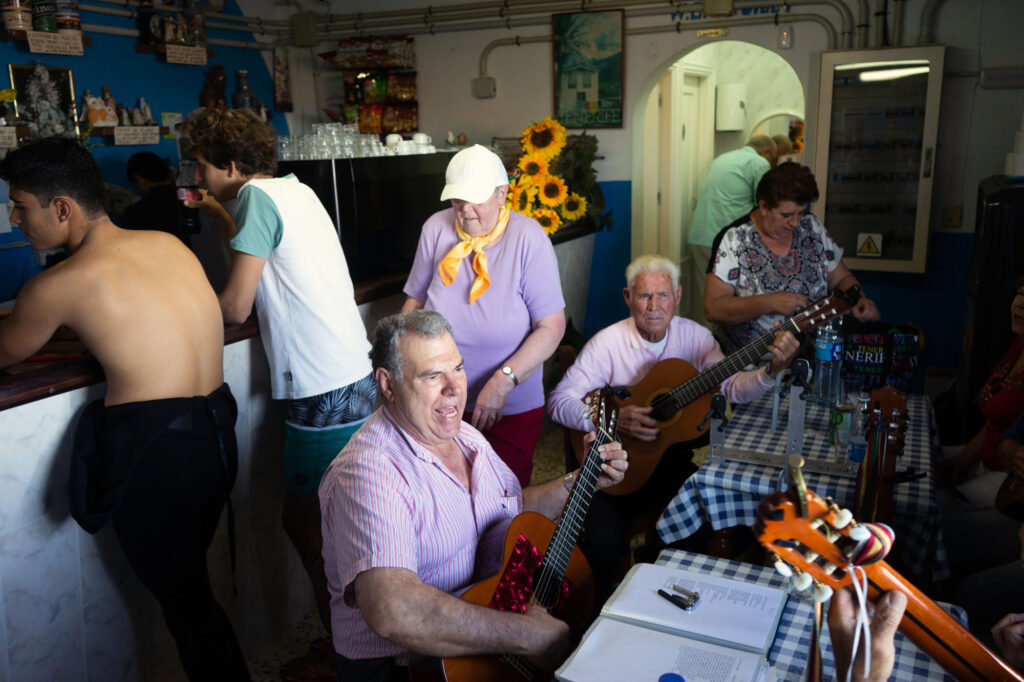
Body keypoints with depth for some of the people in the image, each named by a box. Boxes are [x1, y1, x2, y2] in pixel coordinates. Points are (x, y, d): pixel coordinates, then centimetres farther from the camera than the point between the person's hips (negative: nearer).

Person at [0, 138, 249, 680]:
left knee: (184, 602, 10)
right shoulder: (170, 244, 7)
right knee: (191, 584, 22)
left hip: (152, 454, -7)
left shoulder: (58, 286, -10)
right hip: (218, 435, 7)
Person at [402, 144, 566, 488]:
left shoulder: (528, 238, -14)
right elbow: (415, 301, 7)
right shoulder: (436, 229, -4)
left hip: (512, 408, -2)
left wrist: (503, 381, -24)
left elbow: (552, 326, -16)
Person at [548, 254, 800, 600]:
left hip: (672, 457, 4)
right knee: (604, 544, -23)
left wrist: (772, 370, -26)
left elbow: (732, 387, -8)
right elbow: (559, 401, -13)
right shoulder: (608, 343, -11)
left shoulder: (694, 336, -1)